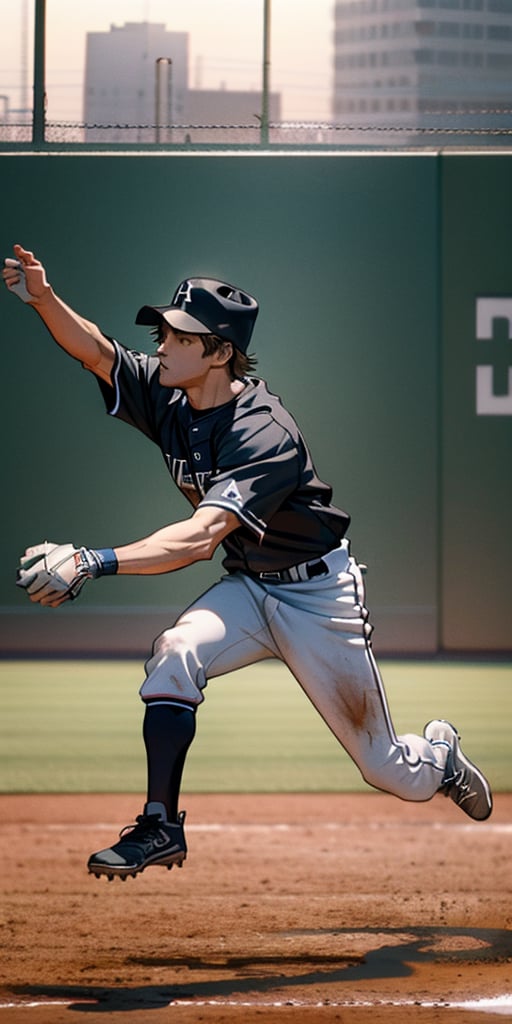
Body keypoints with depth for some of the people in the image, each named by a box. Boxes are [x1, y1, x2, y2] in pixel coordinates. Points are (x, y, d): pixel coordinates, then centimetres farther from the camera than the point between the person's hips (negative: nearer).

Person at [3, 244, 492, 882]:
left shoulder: (265, 433, -33)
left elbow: (202, 536, -45)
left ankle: (439, 753, 43)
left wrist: (92, 563, -56)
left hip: (317, 593, -5)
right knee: (174, 654, -27)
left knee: (388, 770, 6)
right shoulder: (168, 397, -10)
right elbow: (97, 353, -24)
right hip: (246, 588, 6)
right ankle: (160, 827, -20)